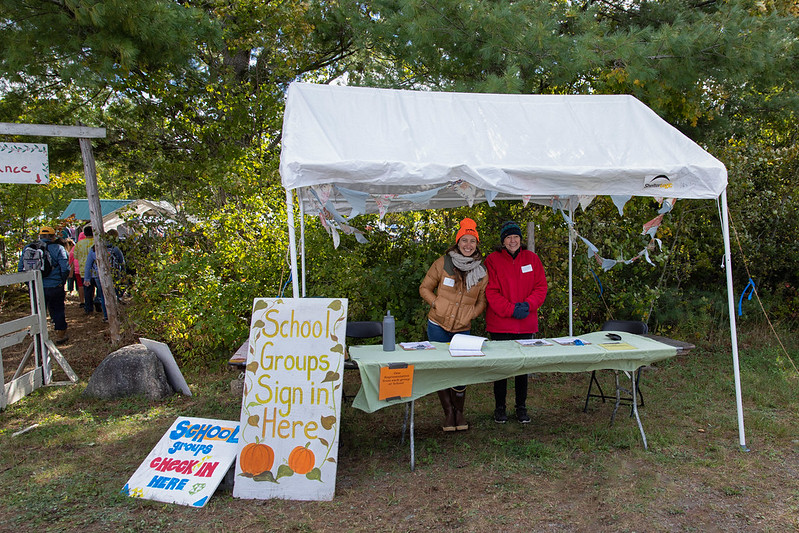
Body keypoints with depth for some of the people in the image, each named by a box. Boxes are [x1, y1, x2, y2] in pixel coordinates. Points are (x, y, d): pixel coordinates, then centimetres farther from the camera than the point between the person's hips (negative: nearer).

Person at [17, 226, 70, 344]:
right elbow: (65, 268, -11)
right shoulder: (58, 248, -6)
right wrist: (61, 282, 4)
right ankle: (60, 335, 21)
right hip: (55, 287, -2)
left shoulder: (28, 249, 4)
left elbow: (21, 268, 5)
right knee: (58, 310, 13)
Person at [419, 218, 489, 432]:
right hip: (438, 325, -1)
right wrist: (437, 304, -9)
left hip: (463, 329, 1)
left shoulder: (481, 271, 3)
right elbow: (425, 288, 4)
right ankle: (448, 412, 19)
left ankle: (459, 411, 21)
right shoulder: (443, 263, -4)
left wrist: (471, 314, -2)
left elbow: (482, 300, 13)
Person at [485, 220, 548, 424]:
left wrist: (528, 305, -11)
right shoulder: (492, 260, -3)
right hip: (500, 324, -3)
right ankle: (500, 408, 17)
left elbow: (541, 287, 6)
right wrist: (511, 309, -17)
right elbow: (491, 292, -8)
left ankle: (521, 407, 23)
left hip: (526, 324, 3)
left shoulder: (531, 258, 7)